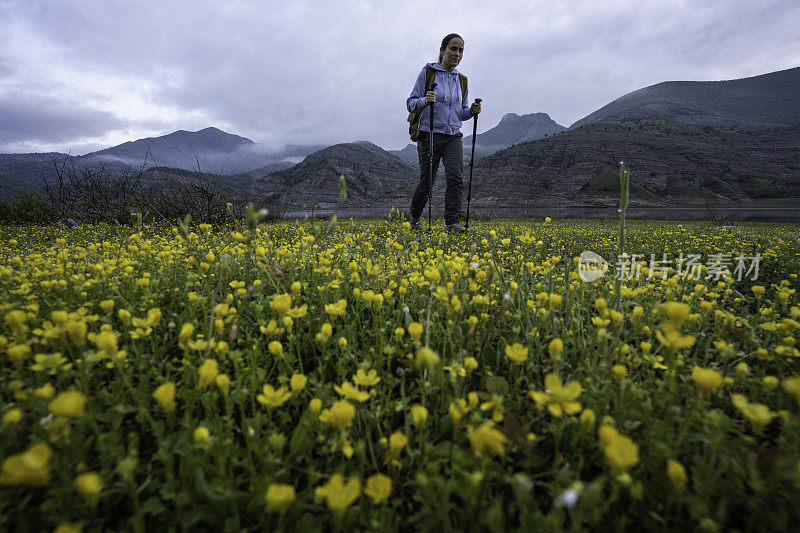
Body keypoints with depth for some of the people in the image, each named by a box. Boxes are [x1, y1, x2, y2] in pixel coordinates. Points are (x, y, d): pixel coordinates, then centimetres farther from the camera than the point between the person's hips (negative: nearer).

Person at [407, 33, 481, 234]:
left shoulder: (461, 80, 14)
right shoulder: (427, 73, 2)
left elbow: (461, 112, 20)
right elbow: (411, 103, -1)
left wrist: (472, 111, -3)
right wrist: (425, 101, -23)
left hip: (453, 136, 4)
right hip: (429, 135, -3)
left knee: (455, 177, -17)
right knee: (427, 181, -1)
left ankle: (452, 223, -16)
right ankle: (414, 218, 24)